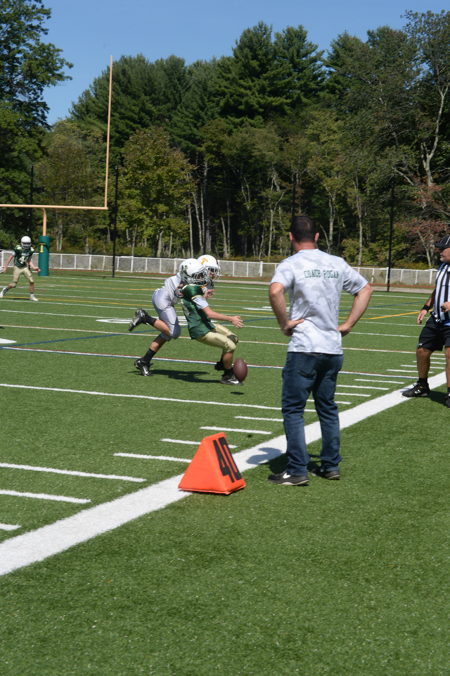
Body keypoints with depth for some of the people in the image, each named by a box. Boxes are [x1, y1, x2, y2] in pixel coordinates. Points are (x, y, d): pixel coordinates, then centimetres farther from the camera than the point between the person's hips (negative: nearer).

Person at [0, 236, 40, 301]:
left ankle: (32, 296, 6)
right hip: (17, 268, -4)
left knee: (31, 281, -9)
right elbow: (10, 258, -8)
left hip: (25, 267, 4)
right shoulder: (18, 249, -17)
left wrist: (34, 267, -4)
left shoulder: (31, 250, -2)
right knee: (13, 285, -4)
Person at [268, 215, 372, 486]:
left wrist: (285, 323, -13)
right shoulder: (337, 264, 10)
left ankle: (297, 471, -1)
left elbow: (275, 291, -27)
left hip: (304, 349, -6)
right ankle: (331, 465, 23)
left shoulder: (292, 264, -8)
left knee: (293, 408, 2)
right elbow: (366, 289, 18)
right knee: (328, 407, 17)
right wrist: (347, 325, 16)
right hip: (333, 348, 6)